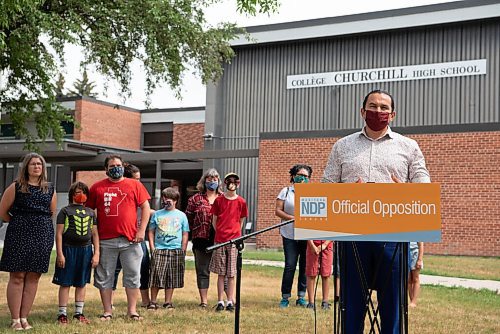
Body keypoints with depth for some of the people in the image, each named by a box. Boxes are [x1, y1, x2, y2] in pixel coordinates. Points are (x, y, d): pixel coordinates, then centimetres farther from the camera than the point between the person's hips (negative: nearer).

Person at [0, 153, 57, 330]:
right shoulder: (16, 187, 0)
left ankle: (24, 318, 12)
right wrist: (19, 223, 11)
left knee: (33, 277, 4)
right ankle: (15, 320, 1)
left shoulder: (50, 189, 10)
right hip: (19, 236, -3)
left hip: (43, 236, 3)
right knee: (17, 276, -4)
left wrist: (41, 224, 13)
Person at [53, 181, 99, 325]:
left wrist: (96, 254, 6)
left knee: (81, 283, 9)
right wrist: (60, 254, -9)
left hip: (86, 250, 4)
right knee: (65, 283, -1)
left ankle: (79, 313, 16)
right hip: (68, 249, -4)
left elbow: (95, 234, 13)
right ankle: (62, 314, 4)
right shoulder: (65, 211, 1)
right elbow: (59, 233, -3)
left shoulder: (90, 212, 13)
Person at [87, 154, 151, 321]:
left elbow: (145, 207, 4)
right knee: (104, 277, 5)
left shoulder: (135, 185, 5)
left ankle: (132, 310, 14)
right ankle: (107, 311, 15)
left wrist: (142, 230, -4)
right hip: (105, 240, 1)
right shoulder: (97, 187, 8)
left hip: (130, 239, -1)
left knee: (133, 276, 4)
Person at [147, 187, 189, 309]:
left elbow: (185, 234, 8)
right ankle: (153, 302, 6)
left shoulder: (181, 215, 8)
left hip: (176, 250, 0)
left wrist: (182, 251, 1)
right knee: (156, 276, -5)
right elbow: (151, 232, 11)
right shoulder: (157, 214, 9)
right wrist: (152, 248, 0)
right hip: (159, 250, 0)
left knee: (171, 279, 4)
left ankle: (168, 302, 14)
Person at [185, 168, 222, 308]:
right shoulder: (195, 199, 8)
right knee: (202, 271, 5)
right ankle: (204, 301, 11)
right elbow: (188, 219, 9)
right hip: (202, 240, 0)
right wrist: (195, 233, 2)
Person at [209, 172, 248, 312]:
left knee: (231, 274, 2)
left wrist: (235, 234, 6)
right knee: (221, 273, 4)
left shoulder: (241, 202, 4)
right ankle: (220, 301, 8)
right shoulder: (219, 200, 4)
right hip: (219, 240, 0)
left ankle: (230, 302, 8)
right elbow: (214, 220, 9)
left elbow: (241, 221, 11)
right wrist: (220, 233, 5)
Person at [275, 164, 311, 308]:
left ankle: (301, 297, 14)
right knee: (290, 265, -7)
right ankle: (285, 297, 2)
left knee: (305, 266, 4)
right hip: (290, 235, -2)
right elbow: (278, 211, 1)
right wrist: (293, 218, -11)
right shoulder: (286, 191, 7)